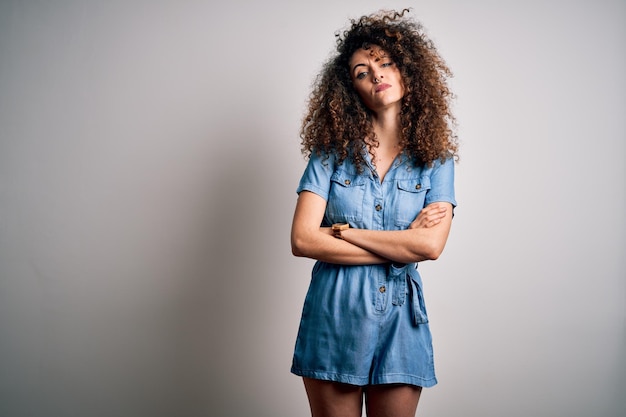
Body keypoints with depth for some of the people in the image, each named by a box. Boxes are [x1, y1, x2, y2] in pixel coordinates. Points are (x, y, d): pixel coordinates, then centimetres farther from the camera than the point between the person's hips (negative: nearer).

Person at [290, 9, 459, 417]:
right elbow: (303, 239, -10)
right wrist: (399, 248, -10)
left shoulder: (435, 158, 2)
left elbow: (431, 245, -12)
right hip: (333, 312, 0)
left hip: (400, 314, 1)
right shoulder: (331, 152, 1)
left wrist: (345, 232, -10)